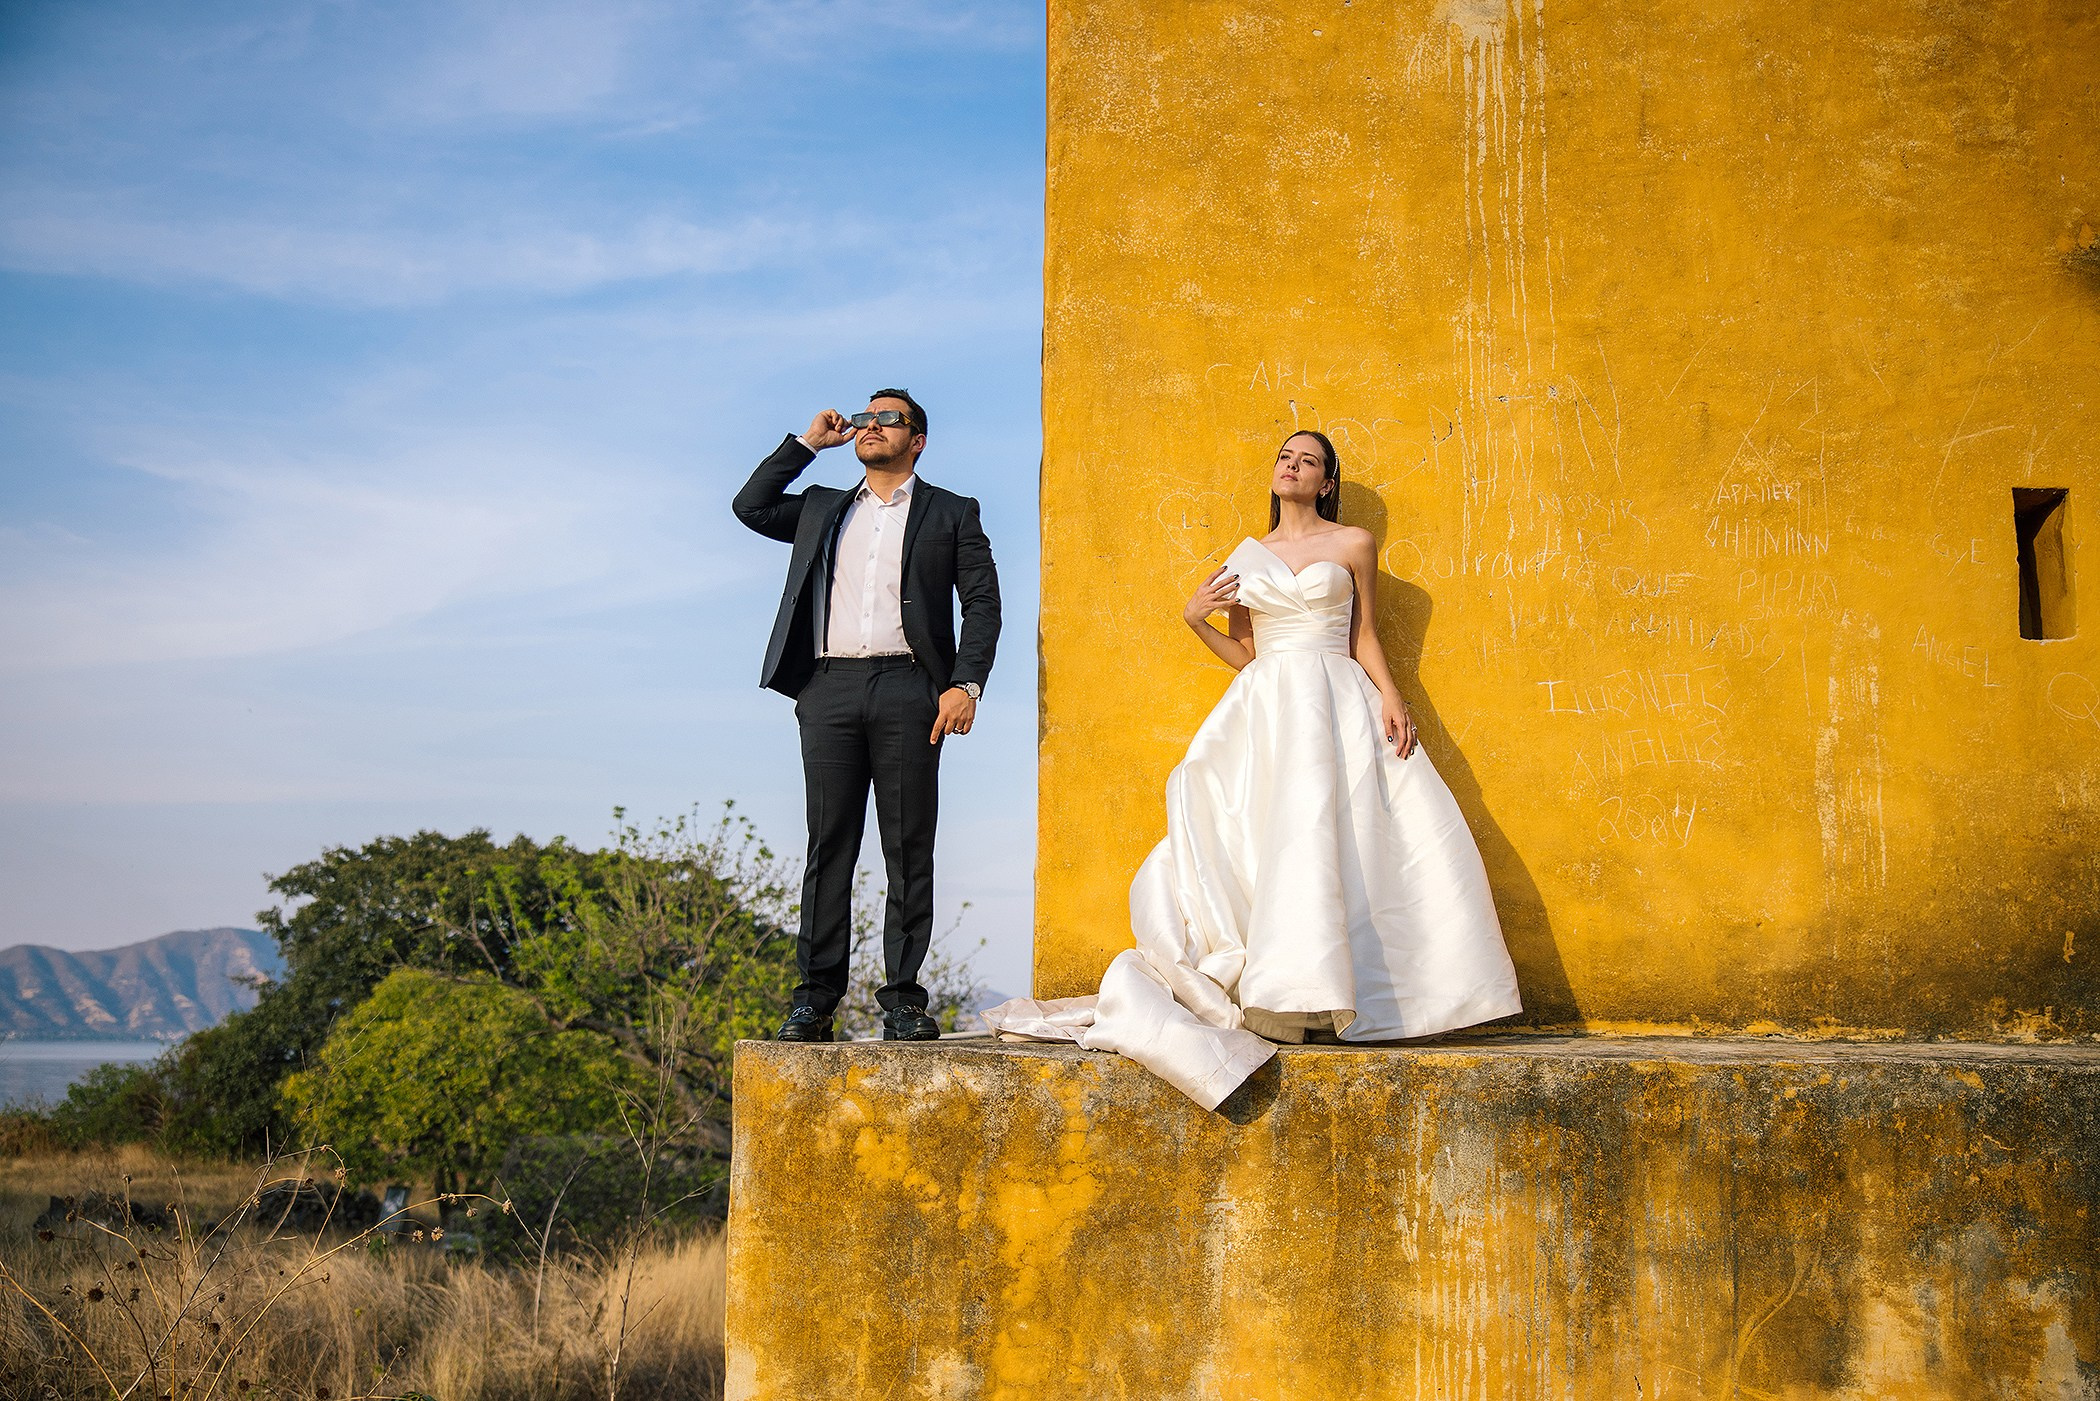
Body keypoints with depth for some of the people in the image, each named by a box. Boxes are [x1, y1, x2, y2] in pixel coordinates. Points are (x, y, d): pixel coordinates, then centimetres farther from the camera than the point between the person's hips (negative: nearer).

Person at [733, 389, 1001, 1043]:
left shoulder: (951, 514, 14)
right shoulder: (822, 510, 25)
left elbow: (982, 602, 7)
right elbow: (750, 506, 18)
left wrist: (967, 684, -7)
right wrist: (807, 442, 18)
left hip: (907, 689, -2)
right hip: (829, 689, 2)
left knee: (909, 847, -4)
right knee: (829, 842, -1)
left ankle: (903, 996, -1)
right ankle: (816, 993, 0)